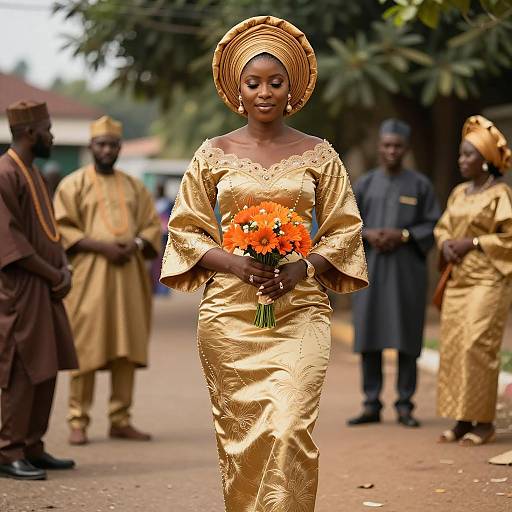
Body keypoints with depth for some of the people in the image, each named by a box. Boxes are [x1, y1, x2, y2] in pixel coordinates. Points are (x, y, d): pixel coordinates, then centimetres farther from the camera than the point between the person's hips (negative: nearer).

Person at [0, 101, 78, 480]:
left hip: (45, 289, 9)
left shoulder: (32, 174, 16)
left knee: (47, 370, 10)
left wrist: (63, 268, 2)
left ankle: (33, 448, 17)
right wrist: (53, 275, -13)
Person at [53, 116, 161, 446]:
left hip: (130, 275, 4)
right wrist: (102, 247, -15)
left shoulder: (134, 187, 16)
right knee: (87, 349, -6)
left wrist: (135, 245, -8)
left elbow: (152, 226, 14)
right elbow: (63, 229, -4)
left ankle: (121, 420, 9)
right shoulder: (74, 184, 3)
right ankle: (79, 422, -1)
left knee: (127, 349, 3)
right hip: (90, 274, -4)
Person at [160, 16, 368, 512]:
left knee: (289, 427, -13)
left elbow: (345, 229, 8)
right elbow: (185, 228, 6)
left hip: (300, 310, -1)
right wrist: (235, 263, -11)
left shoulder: (318, 155, 6)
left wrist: (303, 267, -10)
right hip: (230, 310, 1)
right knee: (240, 430, 2)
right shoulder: (214, 153, 6)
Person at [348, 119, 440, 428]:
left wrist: (403, 235, -15)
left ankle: (405, 406, 7)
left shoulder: (420, 185, 2)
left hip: (407, 271, -2)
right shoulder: (365, 184, 8)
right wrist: (368, 235, -13)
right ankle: (372, 405, 8)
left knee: (406, 338, -1)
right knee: (370, 337, 1)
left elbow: (435, 226, 0)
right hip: (371, 269, 2)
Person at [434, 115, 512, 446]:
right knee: (453, 347, 4)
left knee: (477, 346, -12)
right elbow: (442, 228, 20)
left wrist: (473, 242, -15)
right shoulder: (459, 193, 14)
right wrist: (446, 244, -2)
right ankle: (462, 419, 10)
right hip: (458, 280, 8)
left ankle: (484, 422, -4)